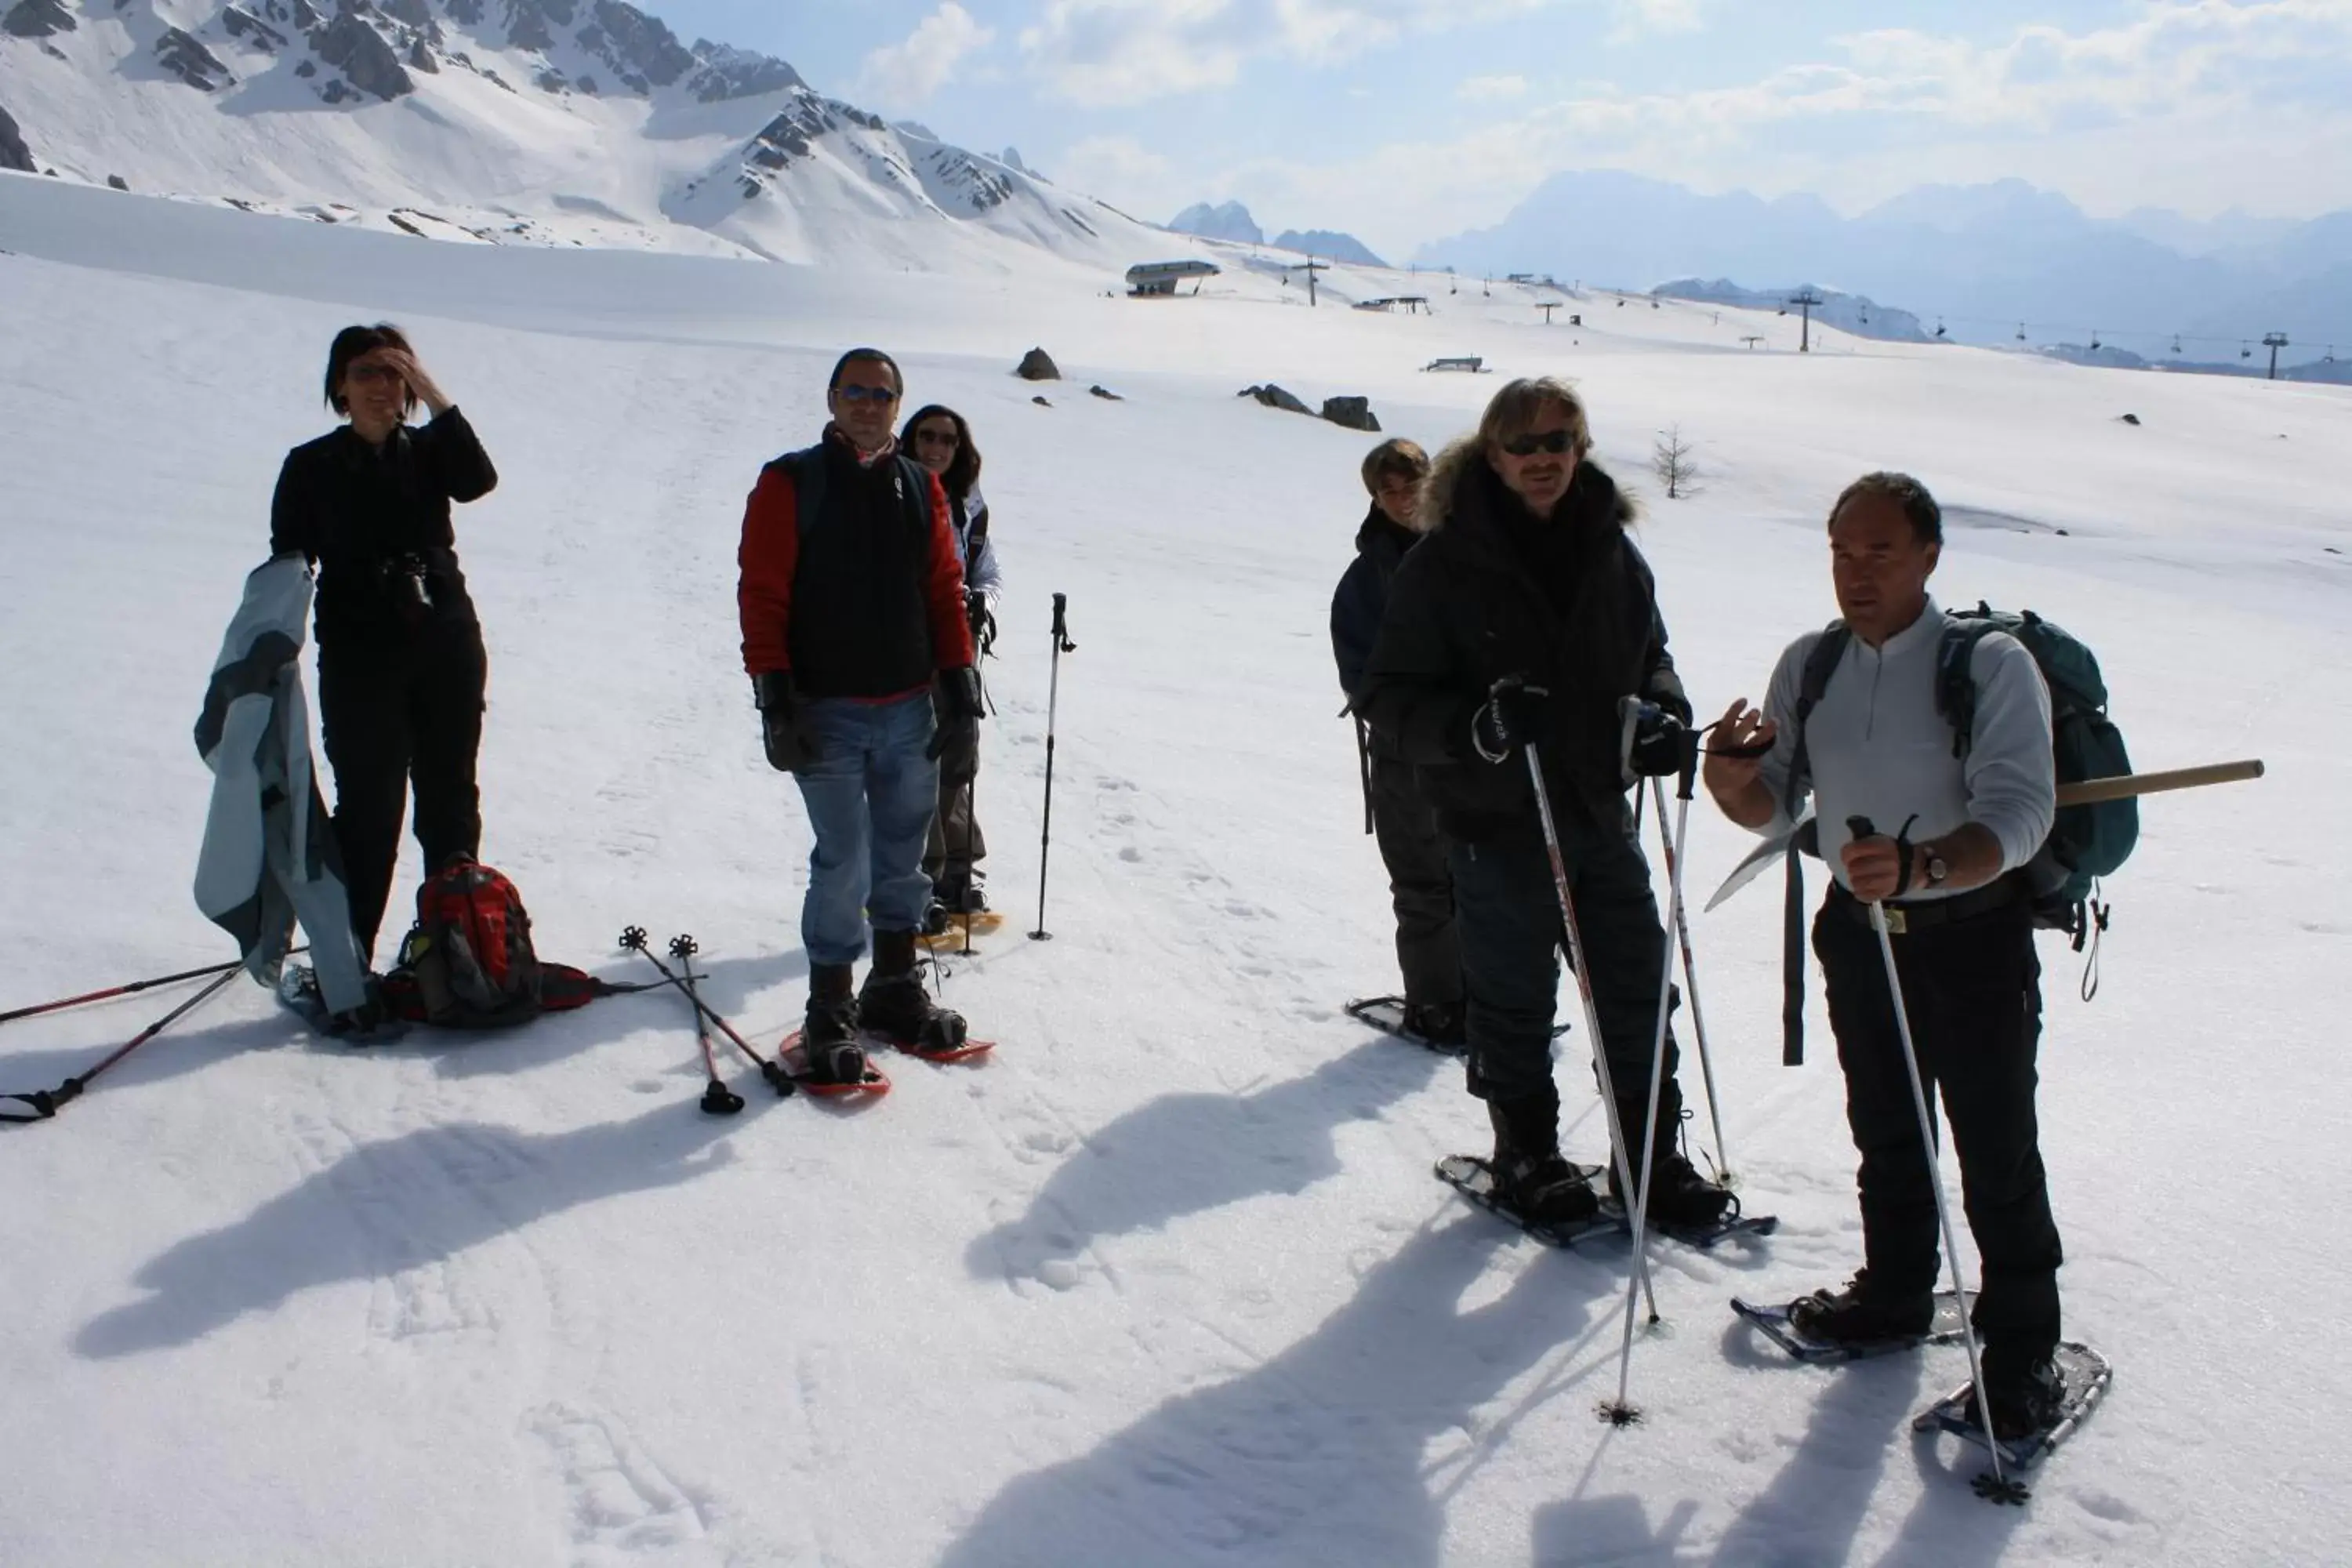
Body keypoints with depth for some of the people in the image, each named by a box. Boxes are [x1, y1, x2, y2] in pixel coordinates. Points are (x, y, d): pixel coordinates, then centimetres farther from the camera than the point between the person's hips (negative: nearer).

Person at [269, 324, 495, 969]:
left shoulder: (429, 450, 8)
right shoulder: (312, 466, 4)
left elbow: (478, 481, -14)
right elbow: (287, 565, 2)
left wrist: (437, 399, -18)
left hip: (447, 644, 2)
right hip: (360, 656, -2)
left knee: (451, 798, 8)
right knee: (369, 806, -6)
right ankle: (347, 957, -1)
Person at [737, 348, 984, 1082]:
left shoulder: (921, 487, 11)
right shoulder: (789, 484, -2)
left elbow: (945, 591, 13)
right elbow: (762, 596, -5)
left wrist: (959, 684, 6)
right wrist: (775, 699, -12)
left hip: (910, 710, 4)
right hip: (827, 713, -4)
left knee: (902, 857, 12)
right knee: (844, 864, -5)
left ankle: (895, 987, 27)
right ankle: (830, 1012, 8)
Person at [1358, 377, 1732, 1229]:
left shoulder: (1613, 553, 4)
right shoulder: (1444, 562, -11)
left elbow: (1648, 654, 19)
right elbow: (1391, 695, -11)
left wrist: (1664, 713, -2)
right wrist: (1476, 727, -27)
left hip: (1600, 809, 5)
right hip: (1495, 819, -4)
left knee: (1638, 990, 11)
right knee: (1514, 999, 9)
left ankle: (1651, 1157, 27)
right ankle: (1525, 1155, 29)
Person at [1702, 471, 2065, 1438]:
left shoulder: (1992, 663, -14)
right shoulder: (1809, 665, 2)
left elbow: (2018, 814, -25)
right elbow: (1774, 810, 2)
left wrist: (1919, 867, -43)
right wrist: (1732, 776, -22)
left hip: (1972, 936, -5)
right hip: (1858, 929, 5)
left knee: (1996, 1153, 2)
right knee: (1884, 1133, 20)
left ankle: (2023, 1349, 17)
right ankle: (1895, 1293, 39)